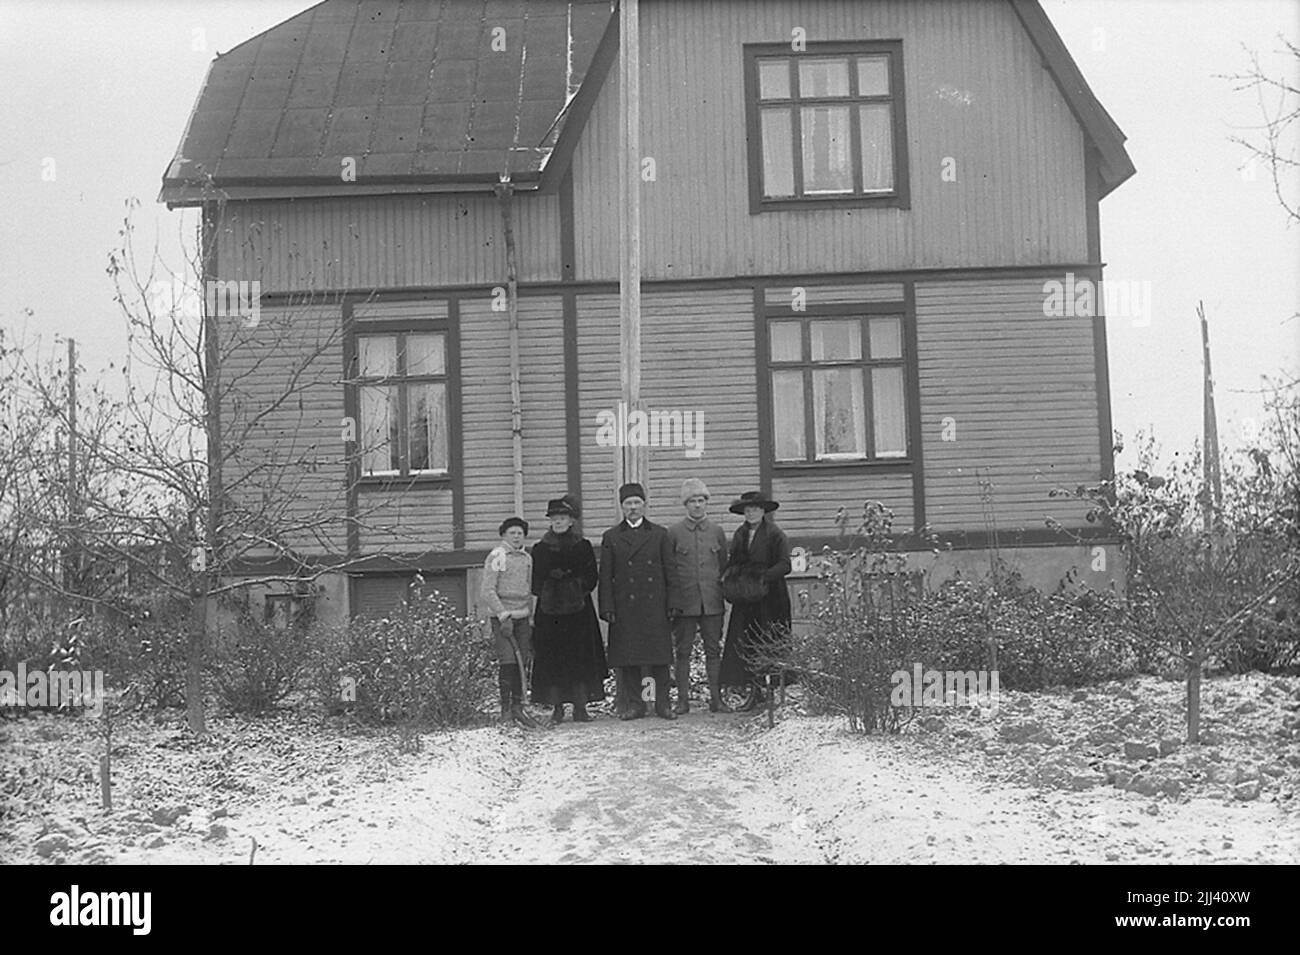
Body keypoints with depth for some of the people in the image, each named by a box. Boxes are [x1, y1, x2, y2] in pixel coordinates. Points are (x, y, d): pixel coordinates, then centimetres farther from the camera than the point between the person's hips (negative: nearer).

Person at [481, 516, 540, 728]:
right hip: (502, 617, -6)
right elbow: (487, 591, -11)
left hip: (522, 617, 6)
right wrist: (503, 615, -17)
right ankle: (505, 710, -5)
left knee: (522, 663, 4)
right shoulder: (496, 556, -7)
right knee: (508, 662, -12)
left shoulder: (527, 558, 13)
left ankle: (518, 707, 14)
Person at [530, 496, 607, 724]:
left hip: (578, 610, 0)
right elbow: (536, 582, 6)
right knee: (551, 658, -2)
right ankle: (557, 708, 5)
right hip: (550, 611, 0)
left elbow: (591, 577, 5)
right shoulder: (540, 549, 8)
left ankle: (580, 707, 3)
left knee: (581, 658, -3)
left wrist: (567, 576, -9)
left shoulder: (583, 547, 7)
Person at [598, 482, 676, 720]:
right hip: (625, 608, 0)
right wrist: (607, 608, -3)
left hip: (655, 605, 0)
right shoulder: (611, 537, 8)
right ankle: (635, 704, 10)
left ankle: (663, 703, 8)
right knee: (629, 659, 1)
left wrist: (672, 604, 1)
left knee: (659, 658, 0)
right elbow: (605, 576, 5)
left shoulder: (659, 534, 10)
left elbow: (669, 571, 8)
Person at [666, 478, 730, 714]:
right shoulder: (674, 532, 2)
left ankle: (716, 699, 8)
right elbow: (668, 570, 3)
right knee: (683, 652, 1)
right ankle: (683, 700, 8)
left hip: (712, 603, 1)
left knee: (713, 650, 3)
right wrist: (671, 603, -2)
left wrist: (723, 596, 7)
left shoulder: (717, 532, 9)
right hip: (684, 602, -1)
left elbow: (724, 568, 14)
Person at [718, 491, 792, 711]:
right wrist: (731, 574, 0)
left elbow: (784, 565, -10)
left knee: (771, 645, -3)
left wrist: (764, 577, -22)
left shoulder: (775, 535, -4)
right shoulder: (740, 535, 14)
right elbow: (732, 563, 20)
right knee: (745, 644, 0)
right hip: (744, 599, 5)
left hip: (770, 598, -5)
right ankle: (755, 690, 6)